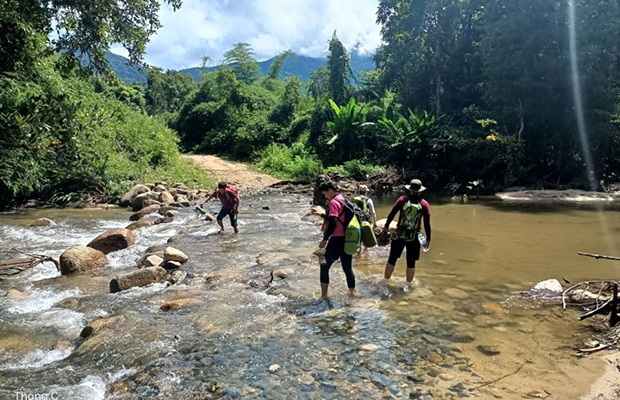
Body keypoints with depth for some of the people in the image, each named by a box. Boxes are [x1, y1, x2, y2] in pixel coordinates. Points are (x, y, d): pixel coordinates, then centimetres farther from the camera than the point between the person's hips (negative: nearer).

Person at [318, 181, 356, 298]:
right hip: (348, 239, 8)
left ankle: (323, 296, 7)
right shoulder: (345, 200, 14)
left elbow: (333, 222, -21)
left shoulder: (334, 202, -12)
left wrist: (325, 239, -16)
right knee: (348, 269, 13)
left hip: (337, 240, -8)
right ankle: (352, 294, 19)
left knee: (324, 267, 6)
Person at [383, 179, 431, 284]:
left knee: (392, 259, 12)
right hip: (413, 238, 0)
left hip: (399, 235, 0)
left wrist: (386, 226, 11)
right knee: (411, 263, 12)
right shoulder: (425, 204, -4)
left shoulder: (402, 199, -4)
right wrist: (428, 239, 5)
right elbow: (427, 224, -3)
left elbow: (391, 214, -3)